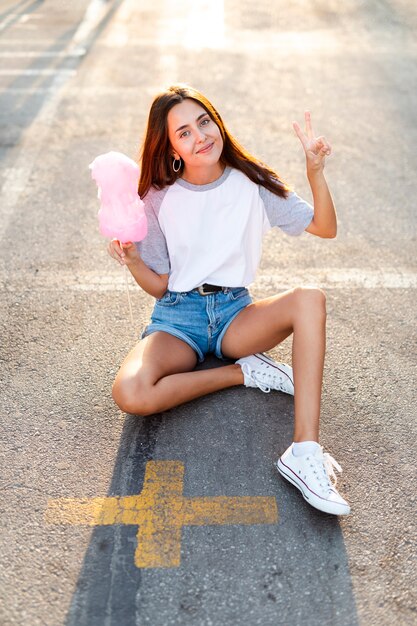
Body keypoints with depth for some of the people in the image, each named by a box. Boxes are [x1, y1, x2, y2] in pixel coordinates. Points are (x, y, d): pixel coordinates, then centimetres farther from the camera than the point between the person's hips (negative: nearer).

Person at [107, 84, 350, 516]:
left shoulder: (251, 184, 0)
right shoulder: (159, 199, -2)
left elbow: (325, 228, 0)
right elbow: (160, 287, 0)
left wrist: (315, 170, -14)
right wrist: (133, 260, -20)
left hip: (235, 314, 1)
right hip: (178, 317, -1)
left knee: (309, 299, -31)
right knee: (130, 394, -32)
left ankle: (305, 453, -35)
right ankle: (245, 372, -12)